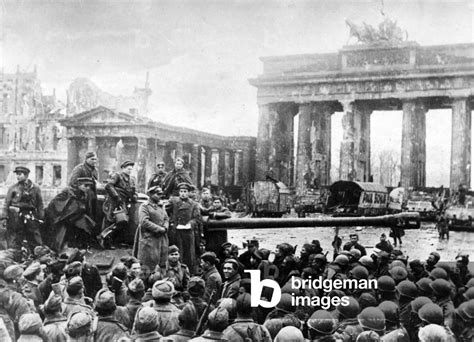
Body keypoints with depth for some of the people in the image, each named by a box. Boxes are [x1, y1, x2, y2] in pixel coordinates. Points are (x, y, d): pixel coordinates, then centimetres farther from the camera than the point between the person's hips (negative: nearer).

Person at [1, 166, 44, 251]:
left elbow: (40, 204, 7)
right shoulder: (13, 188, 3)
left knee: (36, 244, 4)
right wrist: (4, 217, -7)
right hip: (15, 218, -1)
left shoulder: (35, 188, 6)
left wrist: (41, 218, 2)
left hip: (31, 218, 1)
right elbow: (6, 203, 2)